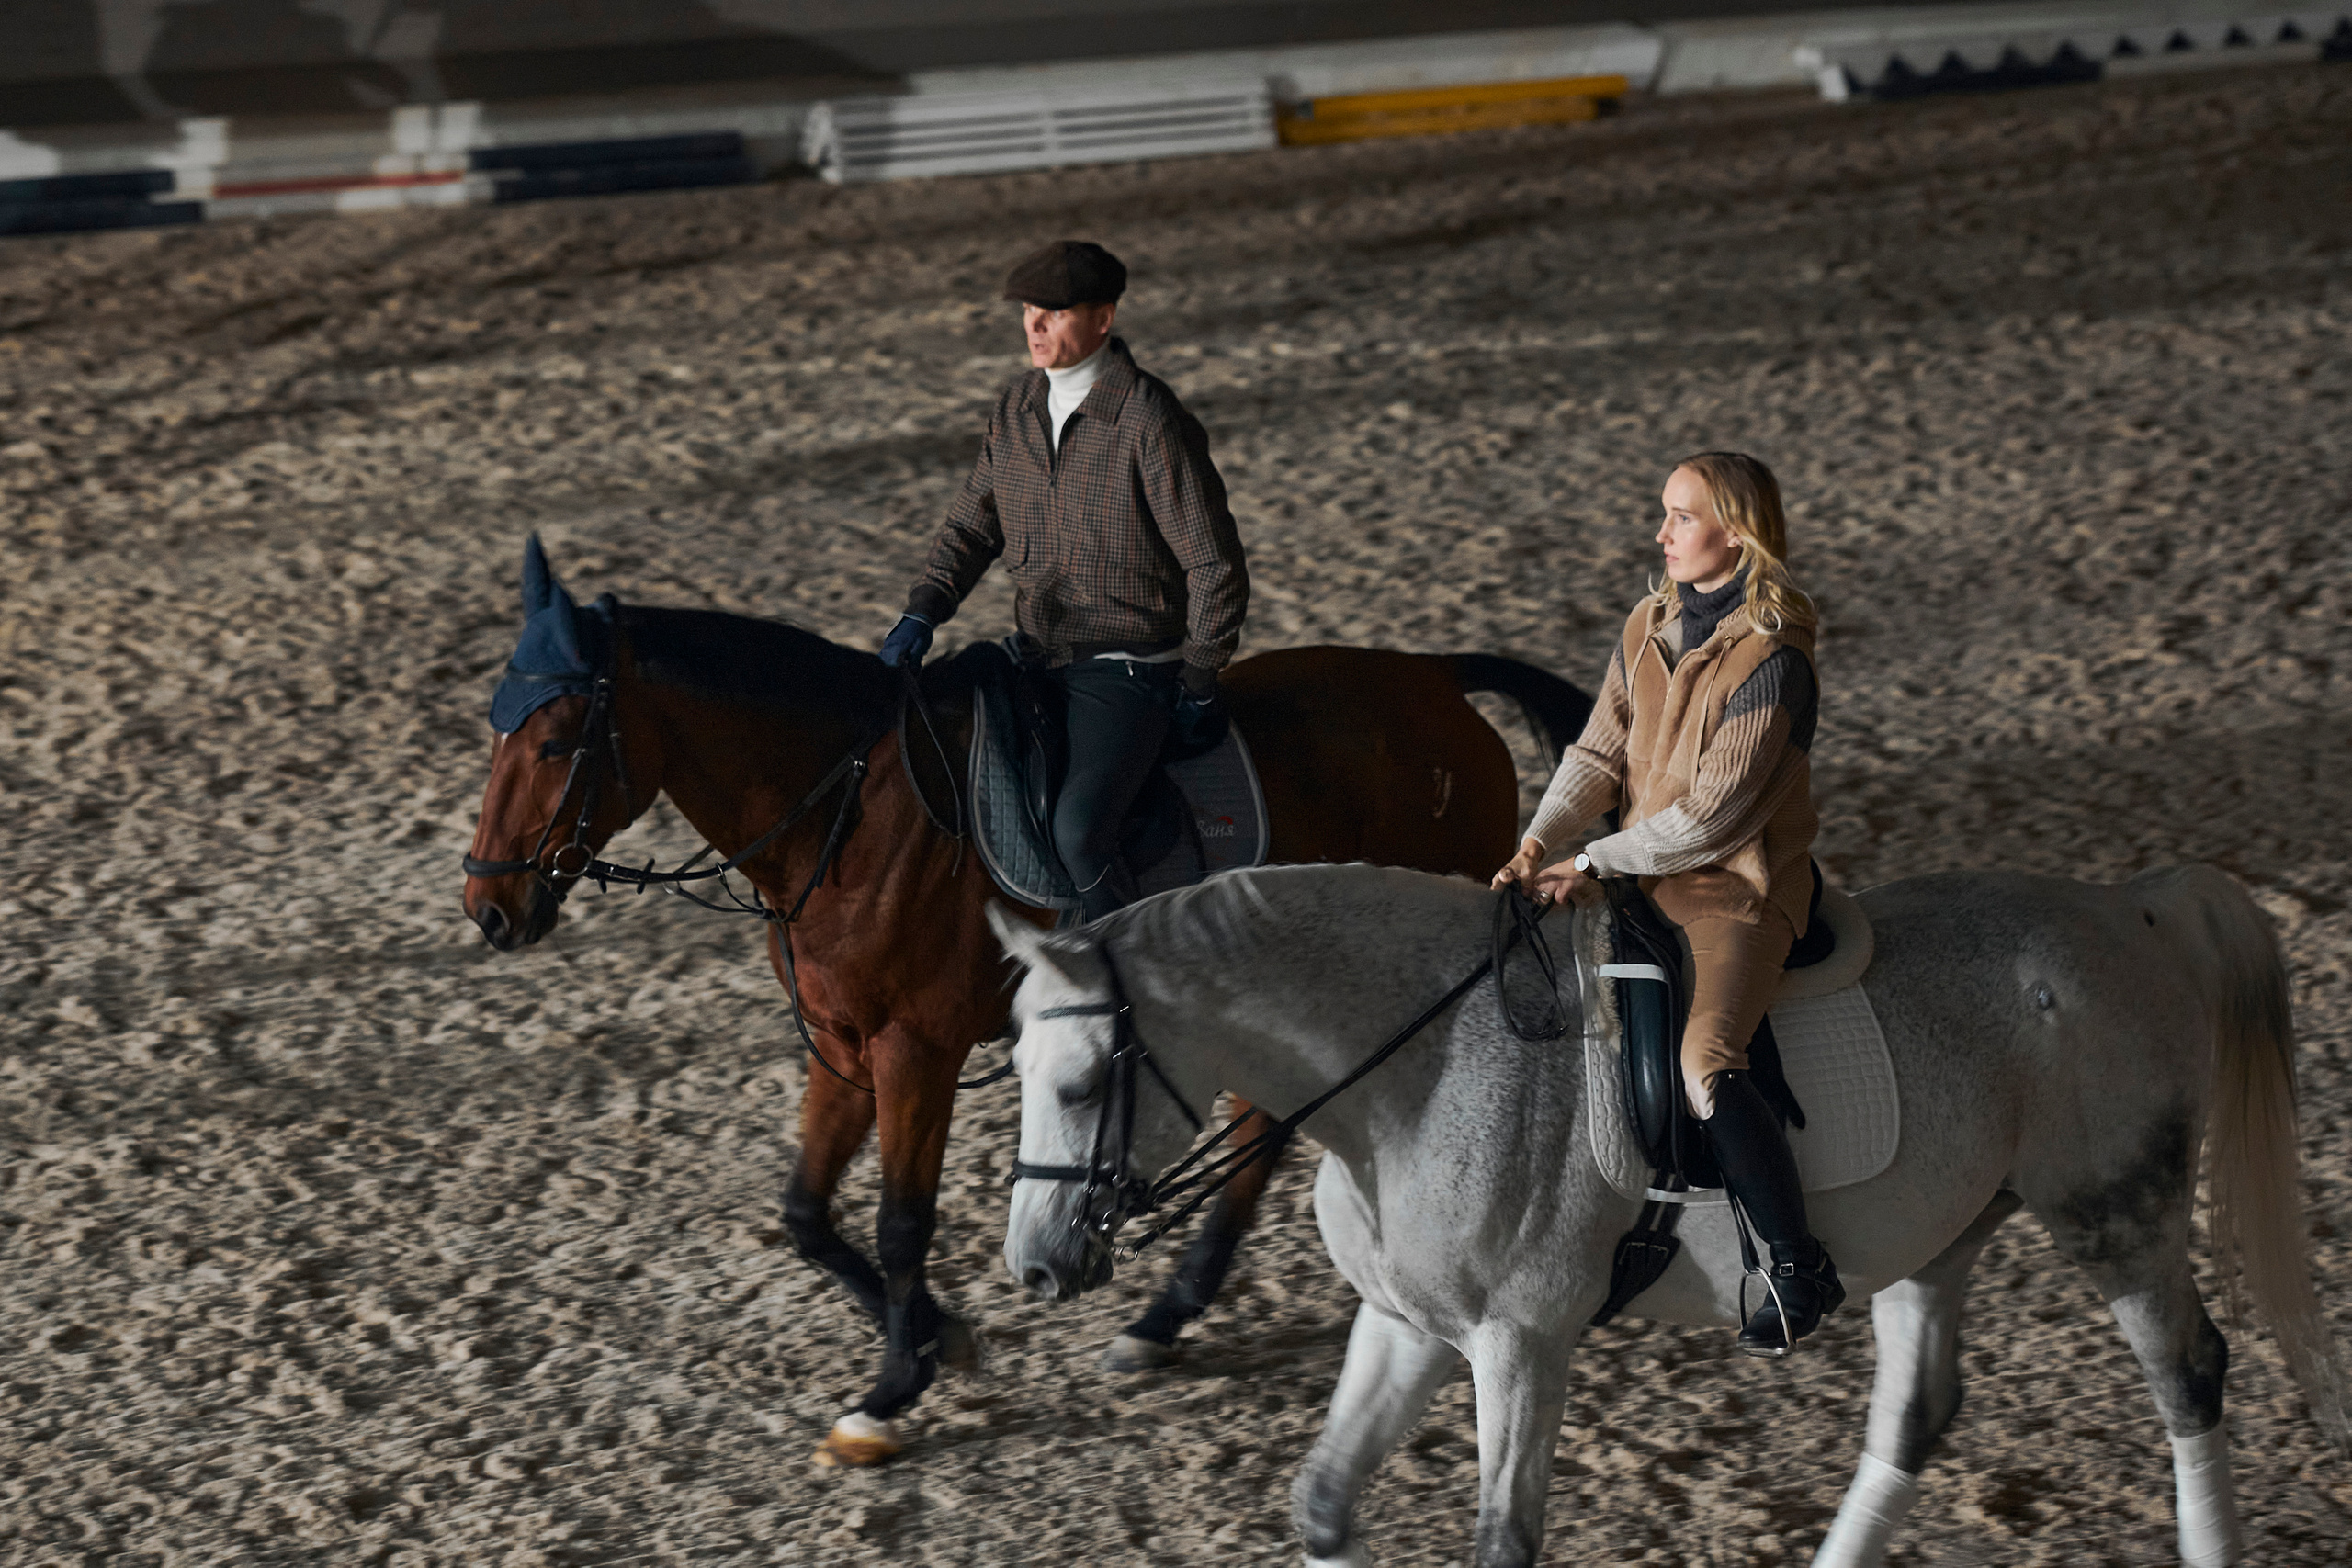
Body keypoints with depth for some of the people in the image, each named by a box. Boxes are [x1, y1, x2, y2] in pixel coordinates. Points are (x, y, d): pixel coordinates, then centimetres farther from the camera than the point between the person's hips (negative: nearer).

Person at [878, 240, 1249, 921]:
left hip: (1129, 668, -8)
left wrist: (1199, 681, -8)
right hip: (1037, 658, 8)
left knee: (1078, 830, -27)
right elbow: (972, 525, 14)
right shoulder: (1017, 410, 6)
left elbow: (1215, 564, -10)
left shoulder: (1150, 420, -15)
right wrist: (923, 612, -2)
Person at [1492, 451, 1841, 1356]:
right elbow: (1598, 756, 9)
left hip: (1739, 891, -8)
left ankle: (1800, 1269, -15)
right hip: (1642, 877, 8)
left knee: (1705, 1062, -28)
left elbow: (1714, 814, -18)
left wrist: (1593, 864, -17)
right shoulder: (1649, 629, 9)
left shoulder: (1770, 660, -16)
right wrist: (1539, 845, -7)